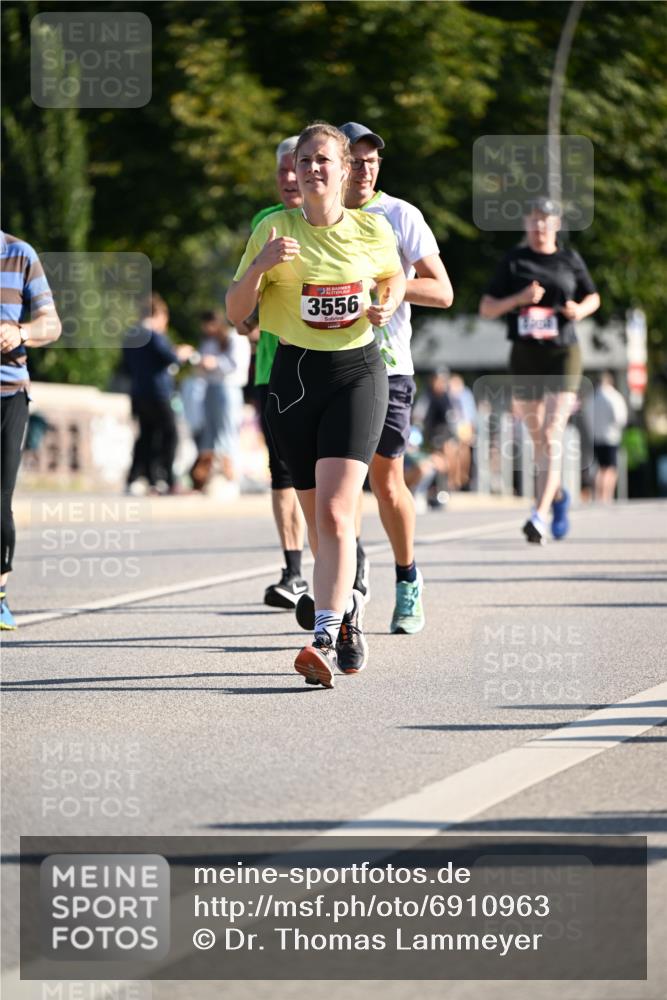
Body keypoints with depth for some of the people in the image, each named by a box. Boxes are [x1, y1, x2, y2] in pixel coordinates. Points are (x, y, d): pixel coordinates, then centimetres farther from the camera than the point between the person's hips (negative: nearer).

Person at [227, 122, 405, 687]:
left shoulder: (372, 231, 1)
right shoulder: (274, 230, -1)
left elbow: (395, 278, 22)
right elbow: (235, 311, -2)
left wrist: (387, 307, 0)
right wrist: (260, 265, -19)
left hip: (357, 372, -2)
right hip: (294, 375, 2)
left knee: (334, 511, -18)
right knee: (318, 518, 8)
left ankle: (325, 639, -26)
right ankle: (347, 606, 35)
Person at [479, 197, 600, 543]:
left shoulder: (570, 260, 5)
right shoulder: (514, 261, 4)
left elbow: (593, 297, 19)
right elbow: (486, 308, 2)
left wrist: (580, 310, -4)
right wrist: (518, 299, -16)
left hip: (563, 356, -2)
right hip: (525, 357, 2)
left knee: (552, 436, -15)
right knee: (537, 436, 12)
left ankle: (539, 516, -22)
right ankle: (557, 493, 40)